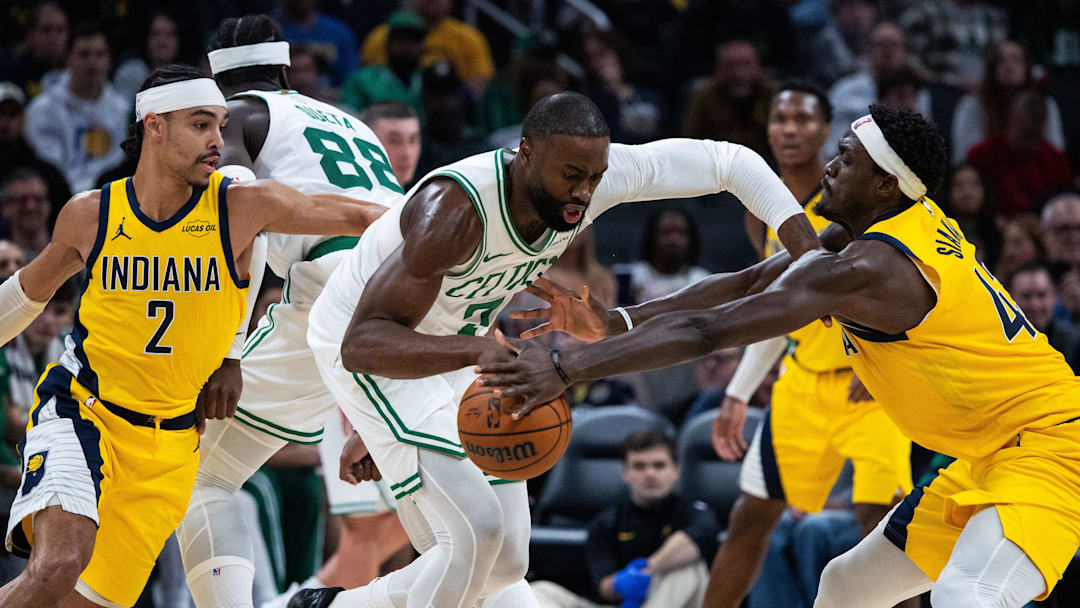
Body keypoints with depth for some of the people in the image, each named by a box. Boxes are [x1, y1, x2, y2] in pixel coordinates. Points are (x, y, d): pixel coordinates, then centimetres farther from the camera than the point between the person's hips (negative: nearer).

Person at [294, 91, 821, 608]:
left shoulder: (589, 174, -20)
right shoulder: (455, 209, -39)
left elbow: (727, 162, -10)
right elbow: (363, 342, -43)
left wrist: (806, 248, -23)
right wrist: (478, 349, -59)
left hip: (455, 354, 8)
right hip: (368, 352, -7)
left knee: (504, 562, 5)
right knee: (477, 530, -24)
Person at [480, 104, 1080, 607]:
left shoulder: (867, 268, -23)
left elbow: (707, 330, -27)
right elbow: (750, 283, 13)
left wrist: (568, 367, -27)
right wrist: (619, 321, 8)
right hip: (990, 457, 11)